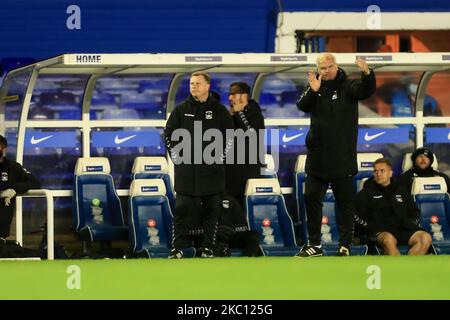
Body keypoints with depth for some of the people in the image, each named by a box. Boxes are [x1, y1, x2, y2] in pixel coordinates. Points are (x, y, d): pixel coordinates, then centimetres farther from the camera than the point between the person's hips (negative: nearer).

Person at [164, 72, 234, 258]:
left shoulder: (218, 110, 5)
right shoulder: (181, 110, 6)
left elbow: (230, 135, 9)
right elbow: (168, 133, 11)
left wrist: (221, 156, 1)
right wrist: (176, 156, 3)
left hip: (212, 170, 0)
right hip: (186, 169, 0)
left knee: (212, 209, 2)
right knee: (182, 208, -3)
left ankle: (208, 248, 10)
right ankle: (177, 248, 2)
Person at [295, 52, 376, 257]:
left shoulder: (347, 87, -2)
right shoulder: (315, 87, 8)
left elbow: (367, 91, -20)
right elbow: (302, 106, -7)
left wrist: (367, 74, -41)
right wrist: (313, 91, -26)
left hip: (342, 158, -4)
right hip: (317, 157, 4)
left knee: (345, 201, 1)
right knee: (311, 198, 6)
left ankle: (345, 245, 6)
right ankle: (314, 245, 13)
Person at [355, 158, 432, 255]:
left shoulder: (401, 191, 29)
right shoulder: (367, 193, 19)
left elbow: (415, 213, 33)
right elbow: (357, 216, 10)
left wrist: (411, 224, 11)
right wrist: (370, 227, -6)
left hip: (403, 230, 4)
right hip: (380, 232, -3)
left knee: (425, 237, -28)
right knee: (388, 239, -41)